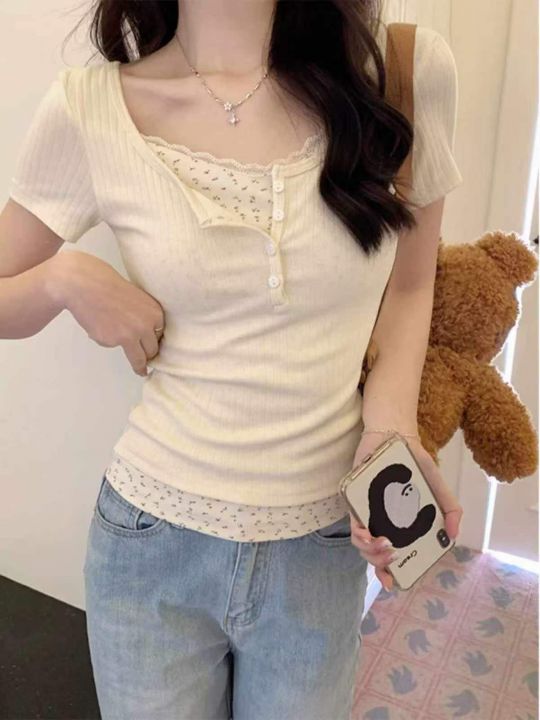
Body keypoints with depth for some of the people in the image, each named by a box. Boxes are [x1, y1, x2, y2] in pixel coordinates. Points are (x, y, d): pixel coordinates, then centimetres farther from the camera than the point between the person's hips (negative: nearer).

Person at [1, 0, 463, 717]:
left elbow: (407, 286, 5)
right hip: (151, 542, 0)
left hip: (325, 548, 1)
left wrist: (390, 427, -11)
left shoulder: (409, 68, -8)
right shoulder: (89, 108, -9)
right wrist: (65, 277, -17)